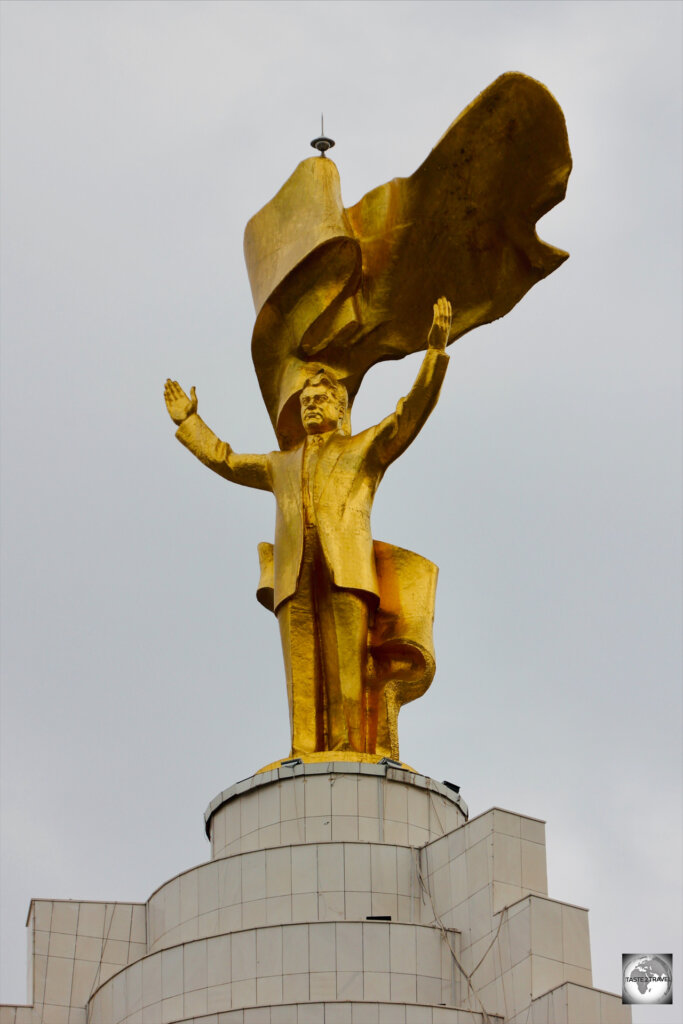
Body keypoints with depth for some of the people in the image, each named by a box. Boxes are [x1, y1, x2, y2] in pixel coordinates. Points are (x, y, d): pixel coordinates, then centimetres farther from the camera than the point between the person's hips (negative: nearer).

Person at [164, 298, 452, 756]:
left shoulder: (366, 447, 22)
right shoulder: (282, 465, 36)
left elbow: (411, 415, 8)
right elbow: (225, 460, 43)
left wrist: (436, 350, -3)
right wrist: (189, 421, 39)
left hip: (346, 565, -3)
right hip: (296, 573, 3)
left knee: (348, 667, -15)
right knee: (305, 673, -9)